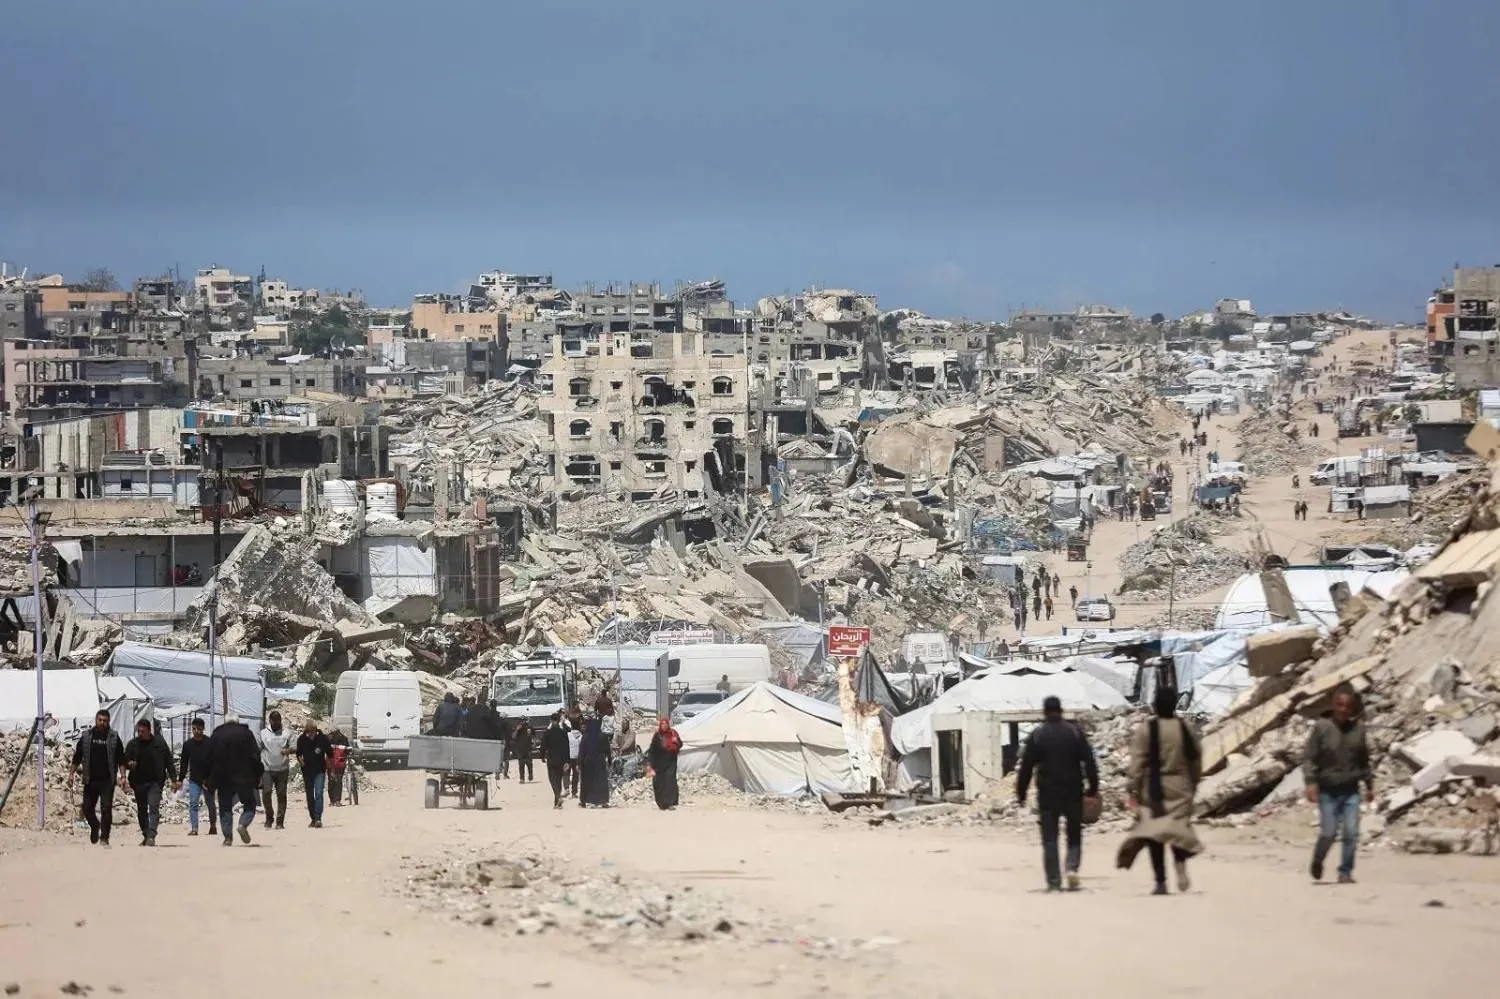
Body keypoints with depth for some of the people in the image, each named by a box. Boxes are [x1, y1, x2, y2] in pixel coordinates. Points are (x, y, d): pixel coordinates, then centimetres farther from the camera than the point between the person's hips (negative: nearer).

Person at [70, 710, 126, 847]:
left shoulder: (114, 738, 3)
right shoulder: (87, 737, 7)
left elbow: (121, 759, 2)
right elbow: (77, 757, 12)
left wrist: (122, 776, -7)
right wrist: (72, 773, 5)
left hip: (107, 780, -2)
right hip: (90, 780, 2)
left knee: (106, 808, -10)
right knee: (87, 808, 6)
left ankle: (104, 838, -6)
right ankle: (95, 826, 35)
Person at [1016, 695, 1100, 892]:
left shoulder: (1036, 735, -2)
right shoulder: (1075, 732, 1)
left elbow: (1026, 767, -2)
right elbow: (1089, 761, -2)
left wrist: (1021, 793, 4)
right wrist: (1093, 787, 5)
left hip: (1047, 794, -1)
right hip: (1073, 793, 1)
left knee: (1049, 838, 3)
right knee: (1074, 835, 12)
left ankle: (1054, 881, -2)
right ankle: (1072, 867, -12)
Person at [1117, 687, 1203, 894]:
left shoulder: (1145, 729, -9)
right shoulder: (1185, 728, 2)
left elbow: (1137, 763, -10)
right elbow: (1196, 760, 10)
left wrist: (1134, 791, -5)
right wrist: (1192, 785, 22)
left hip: (1153, 789, -2)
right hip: (1180, 789, 2)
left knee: (1154, 834, 3)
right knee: (1178, 828, 10)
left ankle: (1161, 882, -1)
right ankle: (1180, 862, -19)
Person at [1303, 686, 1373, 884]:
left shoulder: (1359, 728, 3)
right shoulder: (1322, 727, -7)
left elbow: (1364, 759, 15)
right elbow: (1309, 757, -5)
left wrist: (1369, 785, 17)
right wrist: (1310, 781, -17)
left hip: (1351, 791, 3)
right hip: (1328, 791, -3)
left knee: (1351, 832, -5)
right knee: (1329, 832, -5)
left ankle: (1345, 872, 5)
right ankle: (1317, 861, 24)